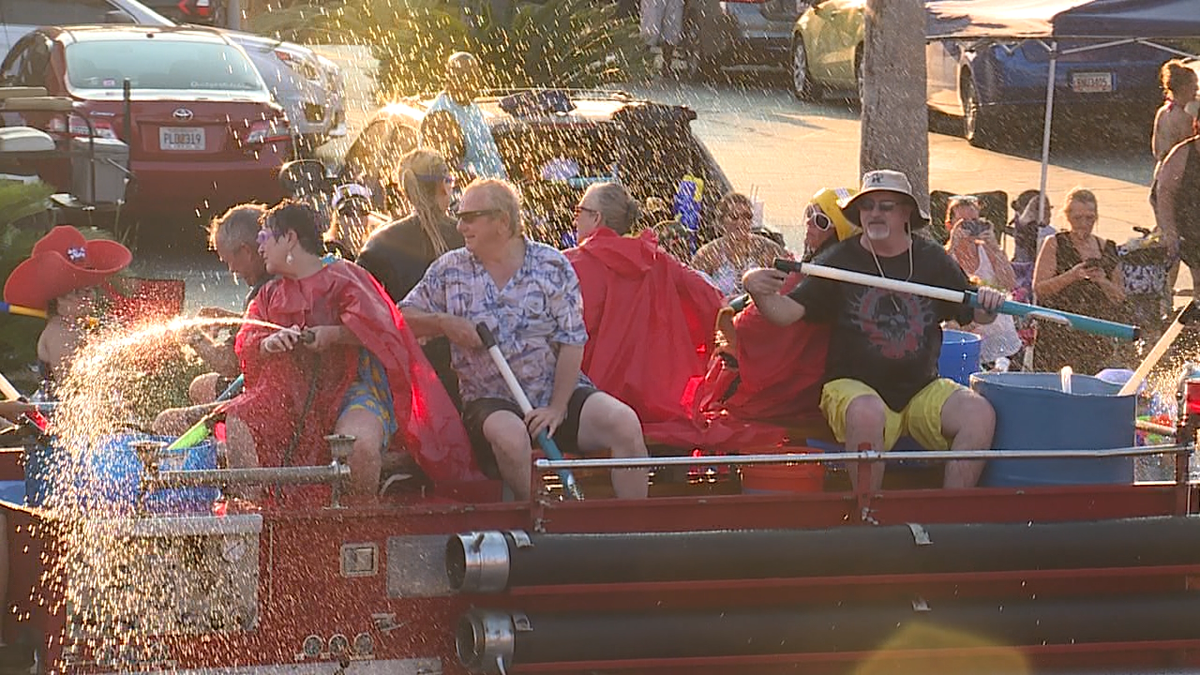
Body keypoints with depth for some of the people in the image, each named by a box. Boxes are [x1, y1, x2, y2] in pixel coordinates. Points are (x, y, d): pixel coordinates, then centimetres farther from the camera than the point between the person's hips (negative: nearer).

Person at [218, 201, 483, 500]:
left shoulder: (343, 277, 6)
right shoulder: (271, 294, 24)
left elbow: (376, 326, -7)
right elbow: (247, 341, 9)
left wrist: (331, 334, -22)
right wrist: (269, 343, -14)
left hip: (352, 385, -5)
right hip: (292, 392, 5)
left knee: (359, 443, -37)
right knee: (236, 429, -23)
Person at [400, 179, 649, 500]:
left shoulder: (553, 265, 1)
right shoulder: (449, 270, 7)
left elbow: (572, 342, -3)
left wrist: (557, 408, -12)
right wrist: (444, 323, -10)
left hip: (559, 392, 1)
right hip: (491, 401, -1)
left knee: (624, 422, -25)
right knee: (509, 435, -37)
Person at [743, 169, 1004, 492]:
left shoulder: (933, 259, 8)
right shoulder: (839, 260, 0)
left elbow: (975, 315, 12)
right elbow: (787, 312, -7)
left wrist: (988, 304, -12)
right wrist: (760, 292, -28)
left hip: (922, 389, 3)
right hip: (853, 386, -3)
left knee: (979, 414, -22)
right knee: (868, 413, -37)